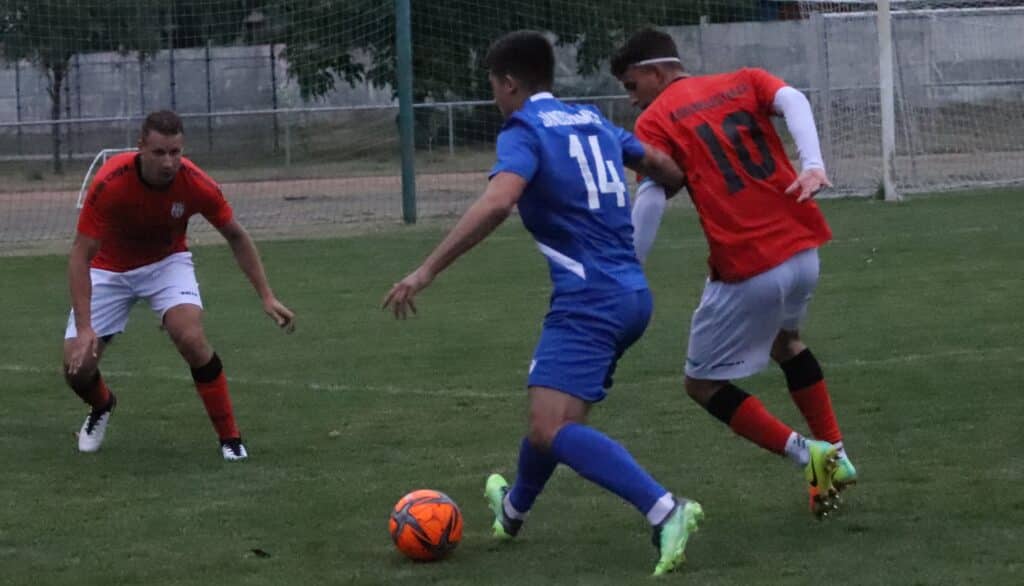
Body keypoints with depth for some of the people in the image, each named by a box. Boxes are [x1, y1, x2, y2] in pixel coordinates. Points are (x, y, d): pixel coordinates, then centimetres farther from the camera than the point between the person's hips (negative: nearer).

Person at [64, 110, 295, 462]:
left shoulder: (197, 185, -26)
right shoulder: (110, 183, -33)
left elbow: (236, 237, -7)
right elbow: (80, 255, -30)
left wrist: (266, 296, -12)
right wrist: (84, 329, -38)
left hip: (166, 262, 0)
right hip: (109, 270, 0)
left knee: (191, 337, -26)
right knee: (77, 365, -8)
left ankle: (230, 438, -10)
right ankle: (102, 406, 30)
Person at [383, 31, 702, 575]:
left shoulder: (523, 132, -8)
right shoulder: (592, 121, 15)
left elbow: (496, 203, -26)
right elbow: (663, 167, 28)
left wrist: (426, 271, -26)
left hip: (589, 300, -9)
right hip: (632, 294, 9)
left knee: (551, 431, -19)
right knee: (548, 413, 27)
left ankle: (665, 510, -33)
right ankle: (514, 507, 51)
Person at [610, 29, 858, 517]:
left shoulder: (655, 122, 1)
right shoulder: (743, 83, 16)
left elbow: (650, 201, -13)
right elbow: (791, 100, -5)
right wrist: (813, 164, -21)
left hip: (748, 272, -6)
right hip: (804, 251, 6)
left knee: (703, 385, 11)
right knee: (785, 341, 35)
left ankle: (806, 454, -2)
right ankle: (835, 455, 31)